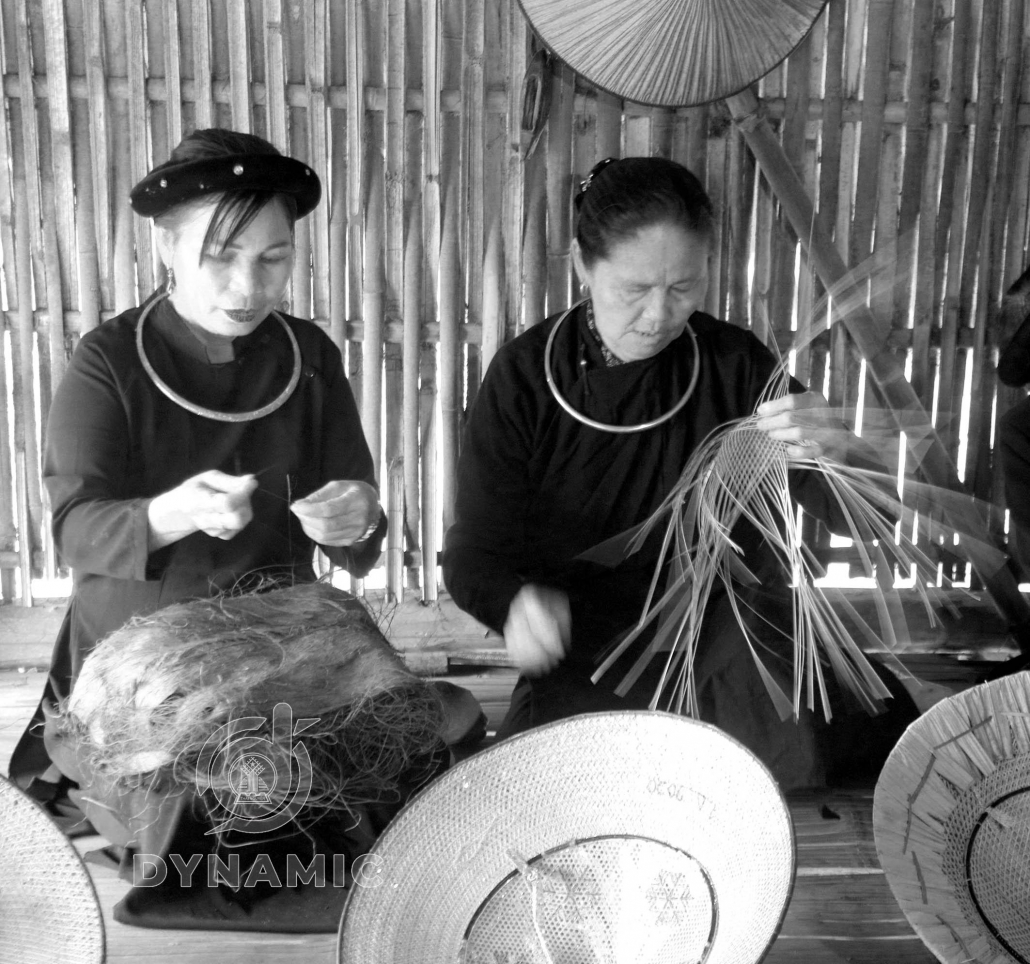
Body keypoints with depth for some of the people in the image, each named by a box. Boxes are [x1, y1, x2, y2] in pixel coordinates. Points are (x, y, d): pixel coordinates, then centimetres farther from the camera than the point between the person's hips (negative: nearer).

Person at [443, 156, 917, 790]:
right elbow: (474, 553, -5)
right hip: (589, 658, -1)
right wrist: (517, 602, -30)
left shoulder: (734, 363, -3)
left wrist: (838, 450, -29)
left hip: (732, 633, 2)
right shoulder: (526, 376, -7)